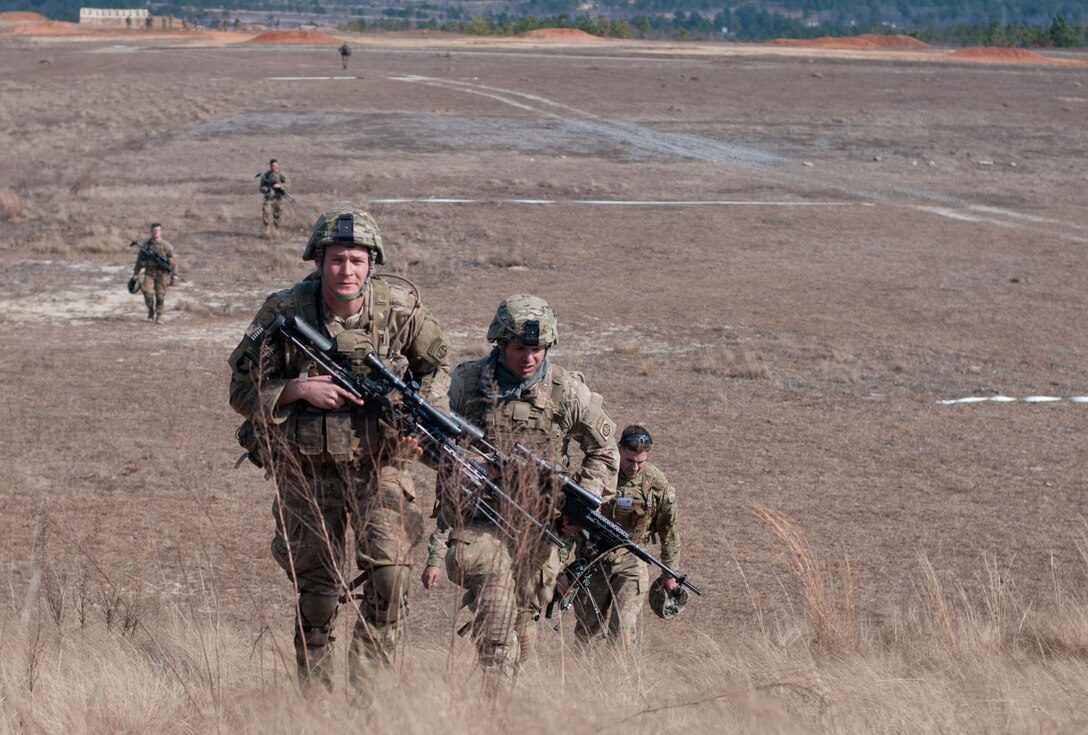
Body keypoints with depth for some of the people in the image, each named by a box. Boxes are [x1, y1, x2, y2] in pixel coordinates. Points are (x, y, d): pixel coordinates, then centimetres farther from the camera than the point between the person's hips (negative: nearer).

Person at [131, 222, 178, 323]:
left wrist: (174, 275, -7)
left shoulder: (165, 245, -2)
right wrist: (135, 273, 7)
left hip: (162, 274, -1)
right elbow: (139, 260, 10)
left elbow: (173, 261, -1)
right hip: (149, 273, 1)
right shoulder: (146, 244, 4)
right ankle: (151, 310, 7)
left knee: (160, 295, -3)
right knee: (147, 292, -16)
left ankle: (159, 316, 11)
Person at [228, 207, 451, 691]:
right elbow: (243, 391, -5)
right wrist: (300, 389, -21)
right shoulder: (285, 313, -11)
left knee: (389, 574, -18)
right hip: (308, 471, 0)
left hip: (378, 465, 0)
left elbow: (436, 366, 11)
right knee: (316, 595, 6)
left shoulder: (400, 306, -7)